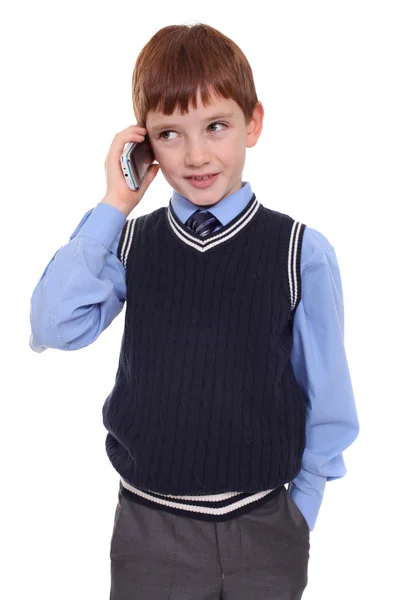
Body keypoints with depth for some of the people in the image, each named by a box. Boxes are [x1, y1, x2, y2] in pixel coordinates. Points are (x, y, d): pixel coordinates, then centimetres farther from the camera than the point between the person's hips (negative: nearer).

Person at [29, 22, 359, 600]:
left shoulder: (302, 251, -8)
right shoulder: (129, 243, -2)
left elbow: (327, 397, -2)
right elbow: (53, 327, -17)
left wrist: (301, 509, 2)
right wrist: (113, 206, -14)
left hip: (263, 530, -1)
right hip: (148, 529, 1)